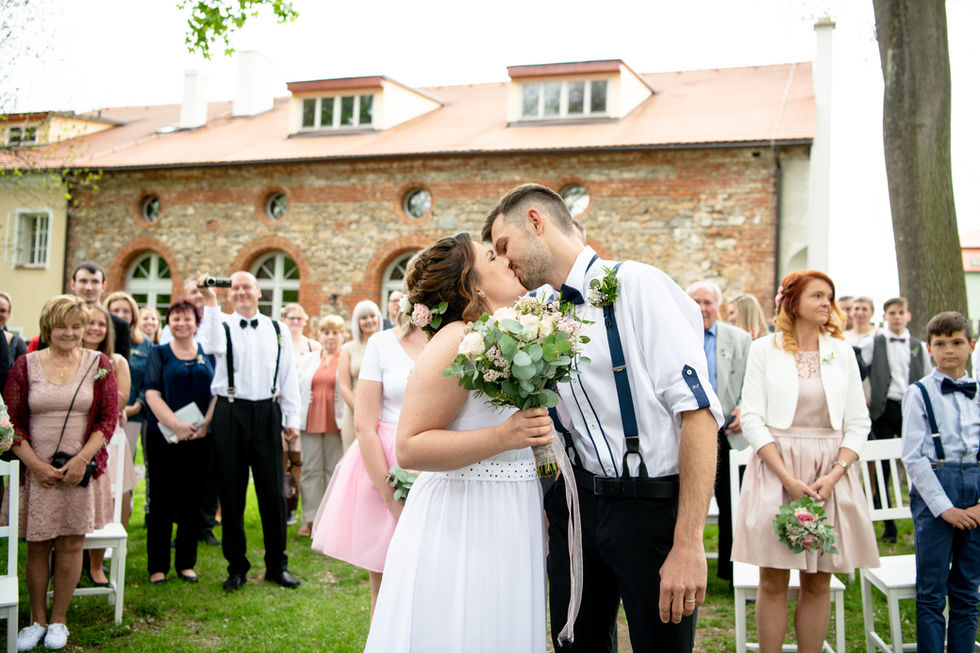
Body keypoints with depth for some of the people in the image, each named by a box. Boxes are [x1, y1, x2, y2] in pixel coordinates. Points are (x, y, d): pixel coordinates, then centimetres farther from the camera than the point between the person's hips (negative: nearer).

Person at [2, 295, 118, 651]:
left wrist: (81, 459, -12)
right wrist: (35, 464, -10)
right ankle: (37, 619, 20)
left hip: (80, 470, 0)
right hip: (36, 470, 0)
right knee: (37, 546, 6)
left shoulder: (99, 364, 3)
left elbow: (108, 419, 0)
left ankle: (58, 620, 17)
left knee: (70, 544, 3)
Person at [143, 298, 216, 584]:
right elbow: (152, 394, -6)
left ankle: (186, 563, 17)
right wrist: (175, 424, -17)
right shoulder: (159, 354, 4)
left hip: (199, 438, 2)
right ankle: (157, 566, 11)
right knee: (162, 501, 2)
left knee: (192, 501, 6)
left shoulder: (208, 355, 10)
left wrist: (205, 424, -10)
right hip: (163, 437, -2)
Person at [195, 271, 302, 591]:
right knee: (231, 492, 5)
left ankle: (277, 565, 16)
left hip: (267, 413, 1)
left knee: (273, 492, 4)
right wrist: (211, 303, -22)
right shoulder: (222, 324, 5)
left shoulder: (277, 330, 11)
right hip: (230, 413, -1)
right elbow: (212, 346, -20)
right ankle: (236, 566, 18)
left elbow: (288, 376, 10)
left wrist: (292, 419, 7)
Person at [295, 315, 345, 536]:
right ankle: (309, 519, 10)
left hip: (336, 424, -3)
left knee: (334, 470, 1)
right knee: (311, 469, 4)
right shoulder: (308, 359, 15)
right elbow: (297, 388, 16)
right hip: (311, 422, 4)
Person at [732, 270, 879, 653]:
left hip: (831, 473, 3)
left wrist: (834, 475, -9)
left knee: (818, 583, 6)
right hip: (775, 469, -2)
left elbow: (858, 423, 6)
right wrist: (788, 479, -13)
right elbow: (752, 419, -4)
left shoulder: (842, 352, 10)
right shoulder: (764, 349, 2)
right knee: (773, 582, 1)